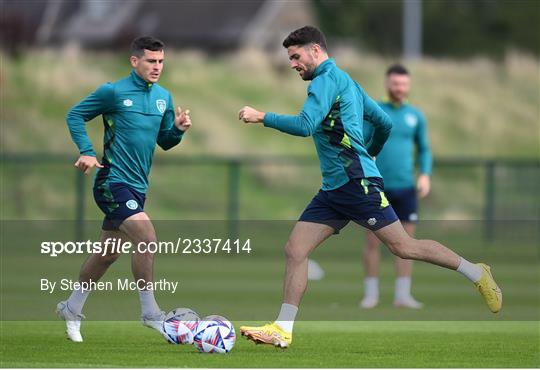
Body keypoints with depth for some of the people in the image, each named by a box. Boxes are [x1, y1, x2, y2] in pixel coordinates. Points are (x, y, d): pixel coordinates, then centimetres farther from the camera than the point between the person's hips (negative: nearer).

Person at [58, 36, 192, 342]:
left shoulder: (163, 97, 10)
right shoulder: (114, 92, -9)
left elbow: (164, 142, 19)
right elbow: (75, 115, -1)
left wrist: (178, 129, -3)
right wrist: (87, 152, -12)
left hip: (137, 186, 7)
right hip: (113, 180, -7)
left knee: (108, 253, 14)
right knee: (146, 236, -22)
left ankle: (72, 308, 29)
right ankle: (150, 312, -13)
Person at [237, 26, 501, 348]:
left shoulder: (327, 78, -9)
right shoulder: (345, 81, 20)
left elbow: (305, 125, -23)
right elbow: (385, 123, 25)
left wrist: (262, 117, -16)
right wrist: (370, 152, 41)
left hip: (357, 182, -10)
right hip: (333, 189, 10)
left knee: (403, 247, -6)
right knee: (295, 250, 1)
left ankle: (477, 274, 7)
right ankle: (282, 330, -1)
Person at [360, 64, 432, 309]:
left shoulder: (415, 116, 9)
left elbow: (424, 150, 16)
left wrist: (425, 175, -1)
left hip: (405, 188, 2)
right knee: (372, 241, -1)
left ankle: (402, 296, 4)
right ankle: (371, 294, 8)